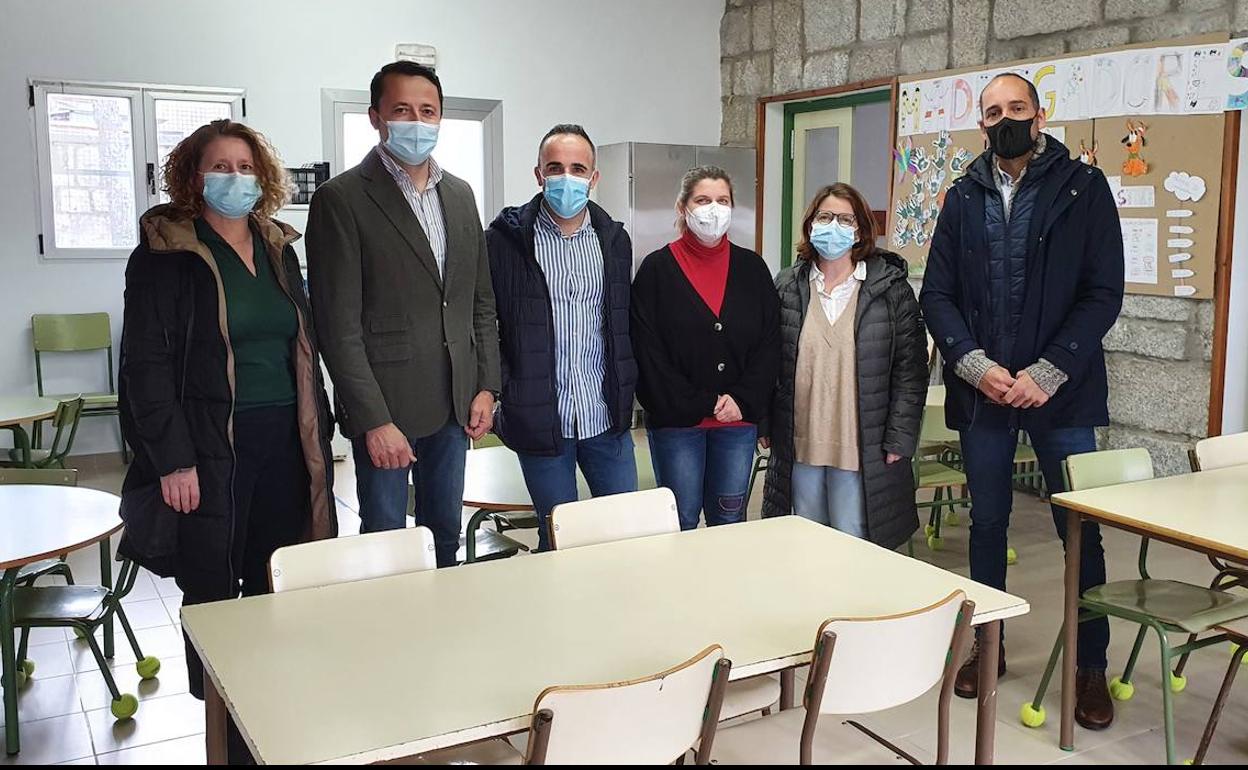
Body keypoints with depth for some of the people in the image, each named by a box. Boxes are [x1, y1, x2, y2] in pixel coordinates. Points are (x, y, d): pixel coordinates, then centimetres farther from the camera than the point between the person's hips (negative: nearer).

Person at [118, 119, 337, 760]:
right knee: (214, 587, 4)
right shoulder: (166, 252, -4)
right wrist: (172, 459, -14)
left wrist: (318, 435, 11)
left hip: (283, 442, 5)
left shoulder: (278, 249, 13)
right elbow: (146, 362, -9)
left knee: (278, 582, 8)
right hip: (211, 449, -5)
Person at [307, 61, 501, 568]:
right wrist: (375, 420, -16)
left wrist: (486, 387, 6)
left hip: (454, 405, 6)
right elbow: (339, 326, -13)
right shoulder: (341, 199, -9)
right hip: (385, 407, -5)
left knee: (446, 535, 16)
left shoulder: (459, 194, 11)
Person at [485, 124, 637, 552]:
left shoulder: (614, 239, 8)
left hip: (607, 418, 3)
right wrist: (498, 394, -7)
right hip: (540, 418, -3)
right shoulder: (507, 238, -5)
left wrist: (625, 395, 10)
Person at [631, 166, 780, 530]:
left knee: (730, 520, 11)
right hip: (676, 421, -3)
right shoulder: (657, 269, -2)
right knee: (681, 522, 5)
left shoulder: (752, 267, 7)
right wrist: (700, 405, -11)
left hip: (740, 418, 3)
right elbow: (648, 351, -8)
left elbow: (770, 343, 4)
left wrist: (743, 400, -9)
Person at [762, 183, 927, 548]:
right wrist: (766, 426, 5)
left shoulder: (891, 289, -2)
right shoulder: (787, 287, 5)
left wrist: (898, 440, -7)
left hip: (862, 452, -3)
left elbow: (911, 370, -3)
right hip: (799, 448, 3)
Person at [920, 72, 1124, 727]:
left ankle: (1091, 667, 17)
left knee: (1080, 529, 3)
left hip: (1058, 390, -2)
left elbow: (1103, 294, -6)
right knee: (987, 521, 12)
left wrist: (1046, 373, -14)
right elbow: (937, 294, 4)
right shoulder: (964, 197, 8)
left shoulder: (1083, 188, -1)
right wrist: (975, 364, -10)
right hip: (982, 389, 3)